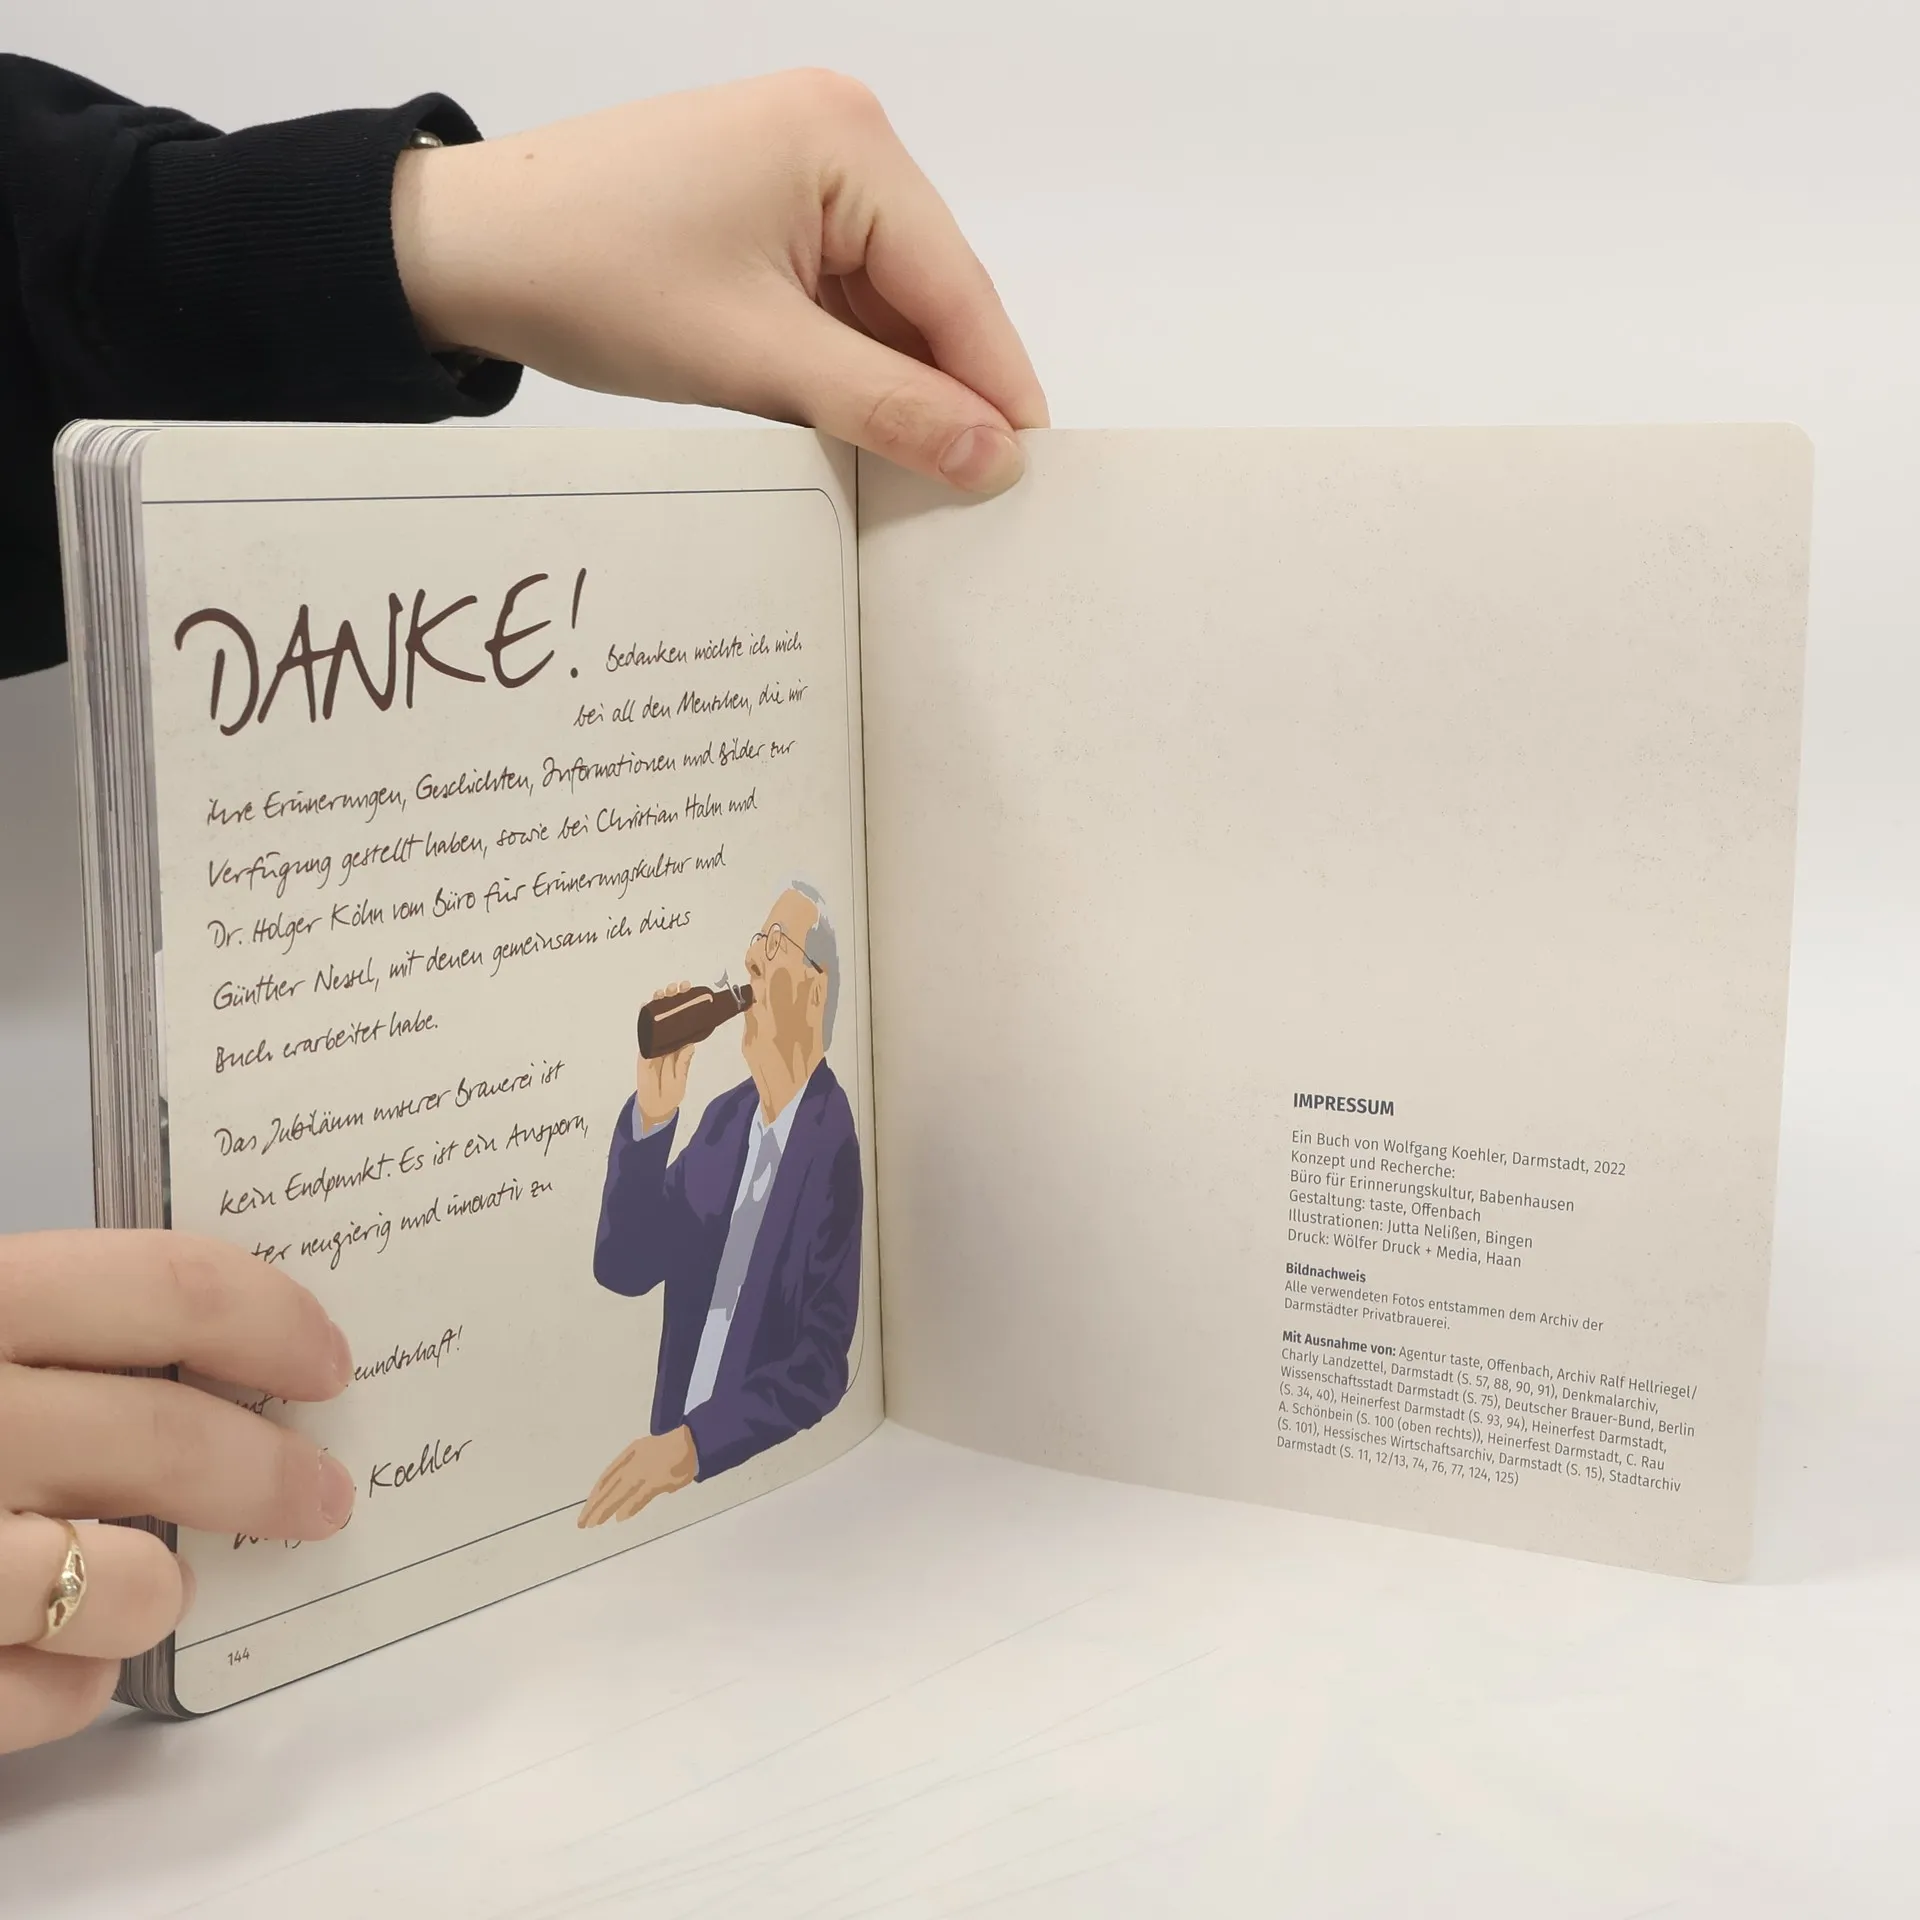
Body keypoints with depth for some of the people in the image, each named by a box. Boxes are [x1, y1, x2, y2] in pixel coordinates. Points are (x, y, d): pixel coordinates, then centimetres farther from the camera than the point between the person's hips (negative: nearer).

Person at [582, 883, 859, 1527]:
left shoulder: (838, 1144, -15)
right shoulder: (724, 1117, 8)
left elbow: (822, 1363, -18)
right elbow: (621, 1266, 5)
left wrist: (692, 1444, -25)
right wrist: (651, 1115, -7)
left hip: (763, 1478, -5)